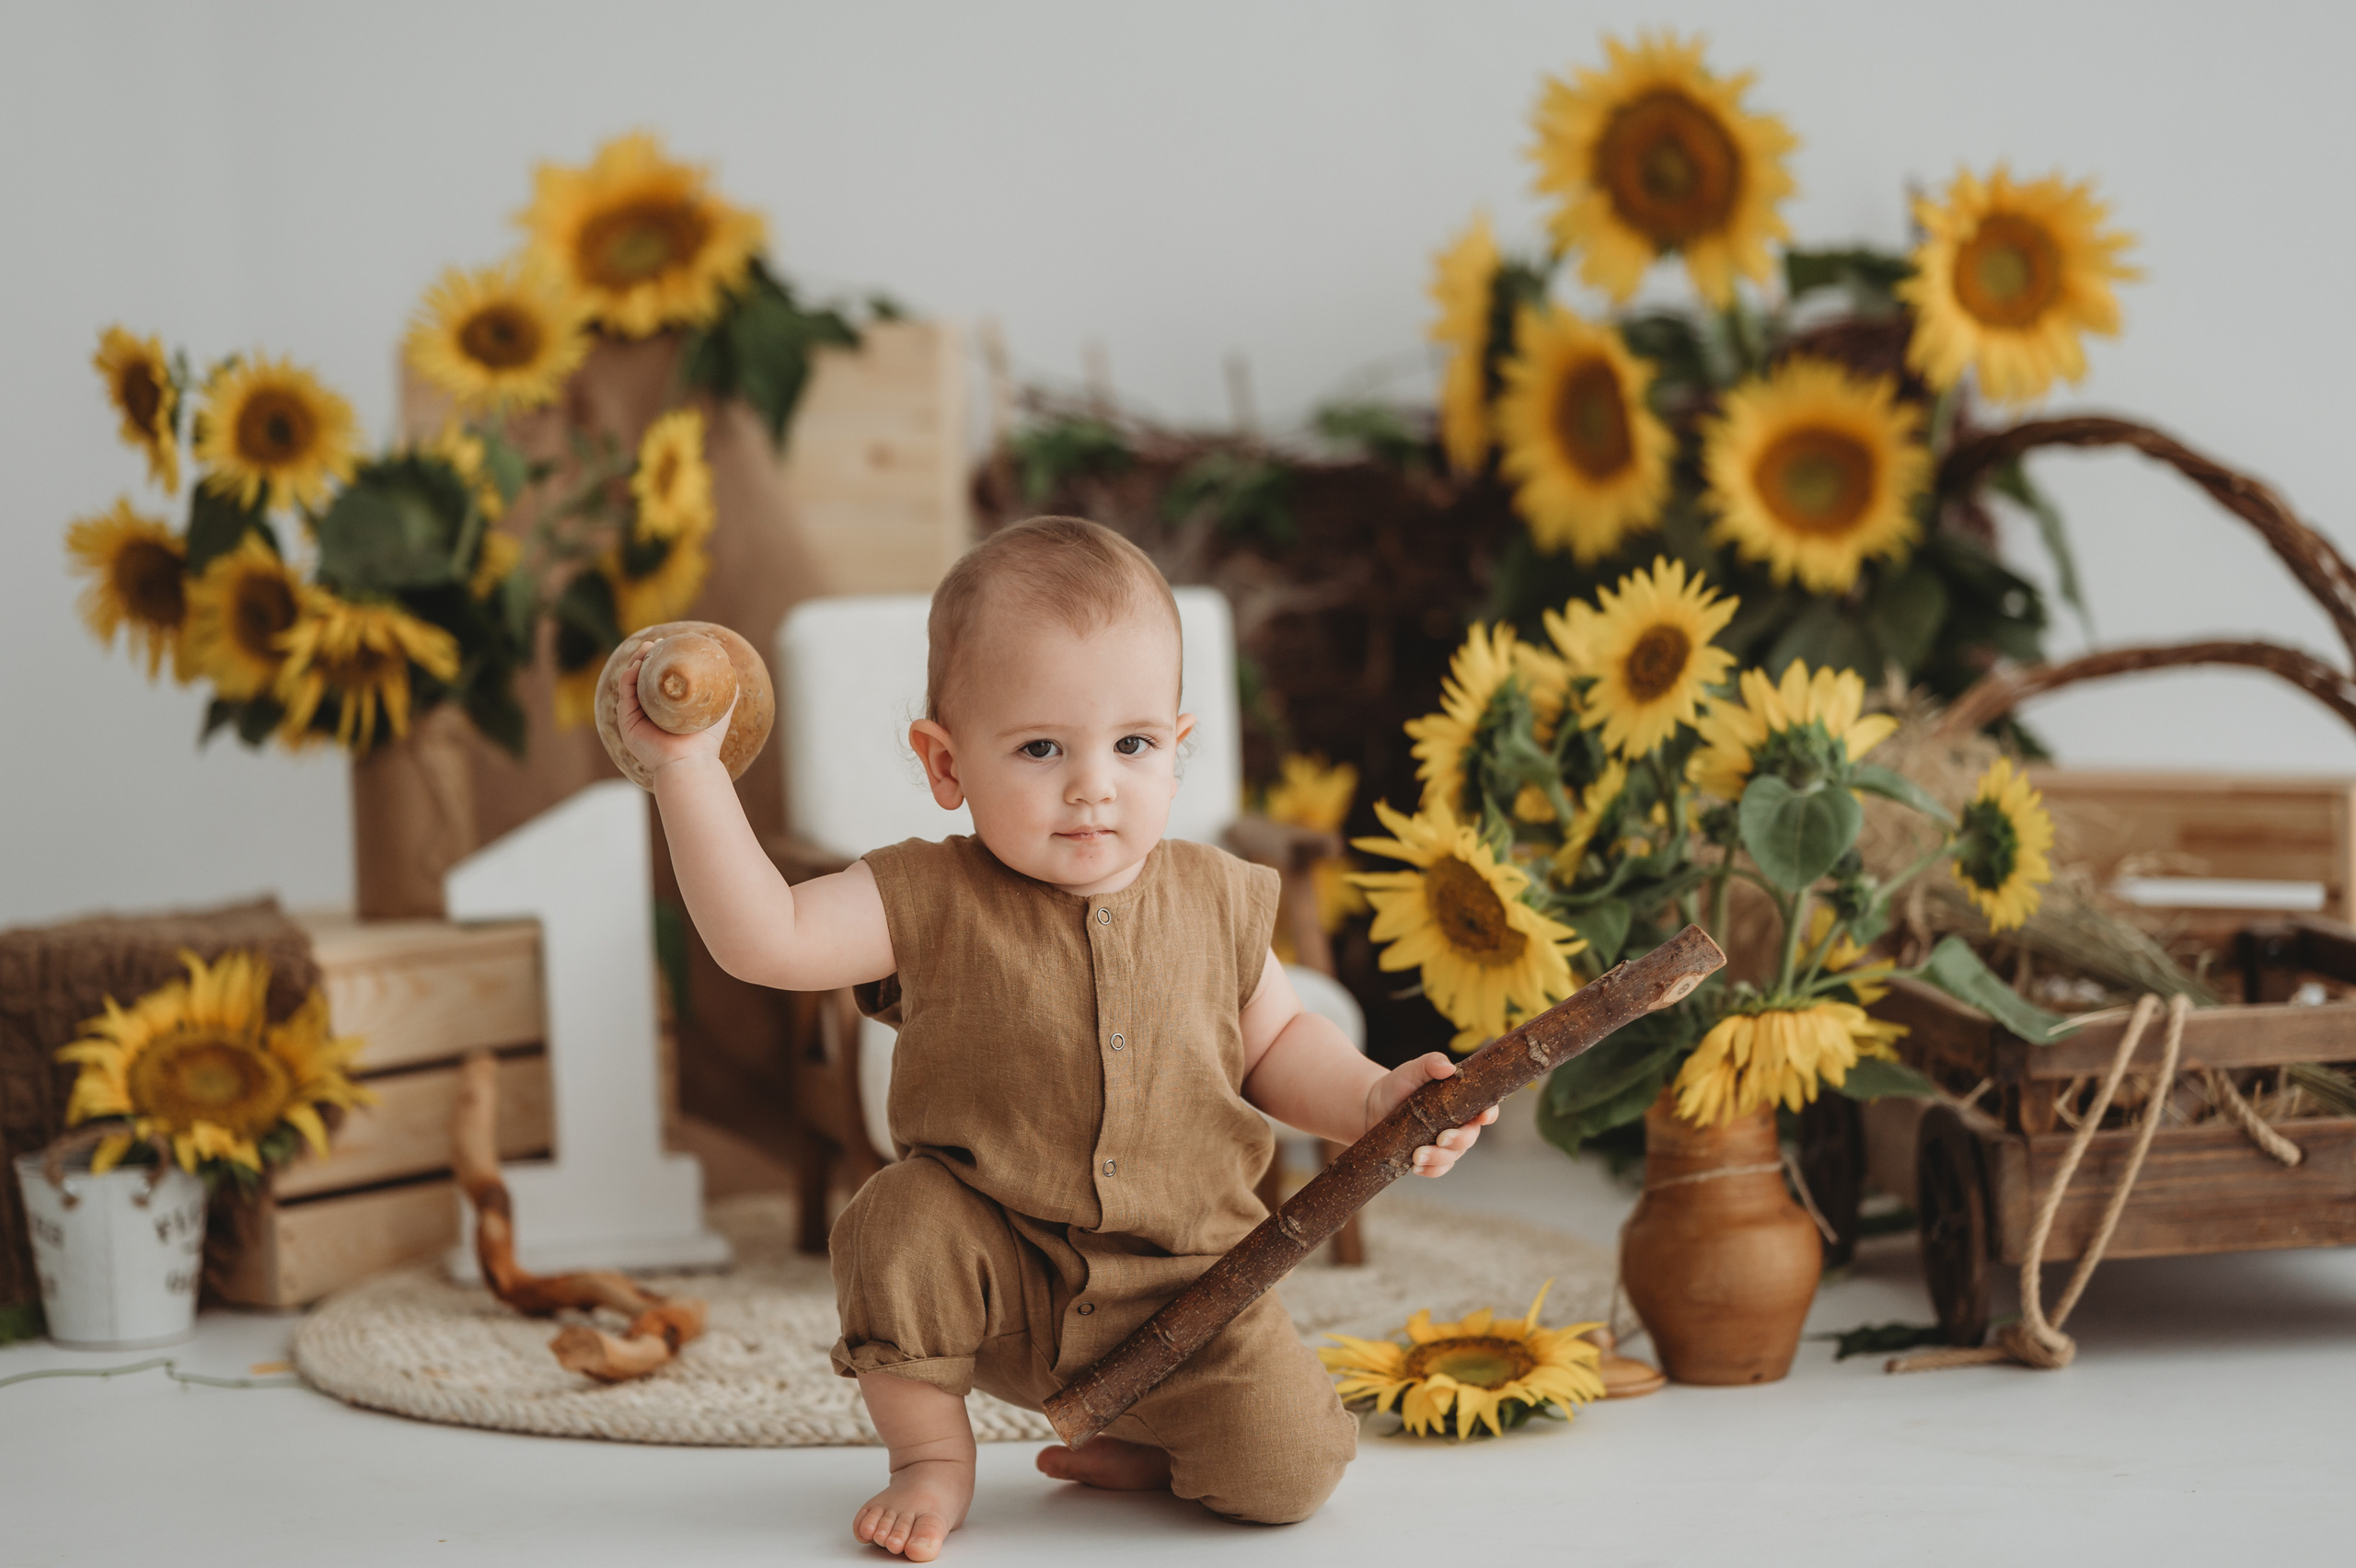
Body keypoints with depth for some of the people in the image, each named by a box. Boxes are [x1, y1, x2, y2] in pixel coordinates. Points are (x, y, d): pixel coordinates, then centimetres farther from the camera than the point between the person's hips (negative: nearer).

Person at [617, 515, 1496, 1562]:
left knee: (1285, 1474, -16)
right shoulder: (935, 904, -10)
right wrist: (688, 768, -29)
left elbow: (1275, 1044, 13)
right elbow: (761, 938, -23)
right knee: (900, 1223, -30)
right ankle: (933, 1456, -4)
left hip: (1180, 1294, 1)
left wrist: (1373, 1099, -5)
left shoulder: (1215, 901, -2)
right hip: (996, 1281, -1)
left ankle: (1133, 1449, 17)